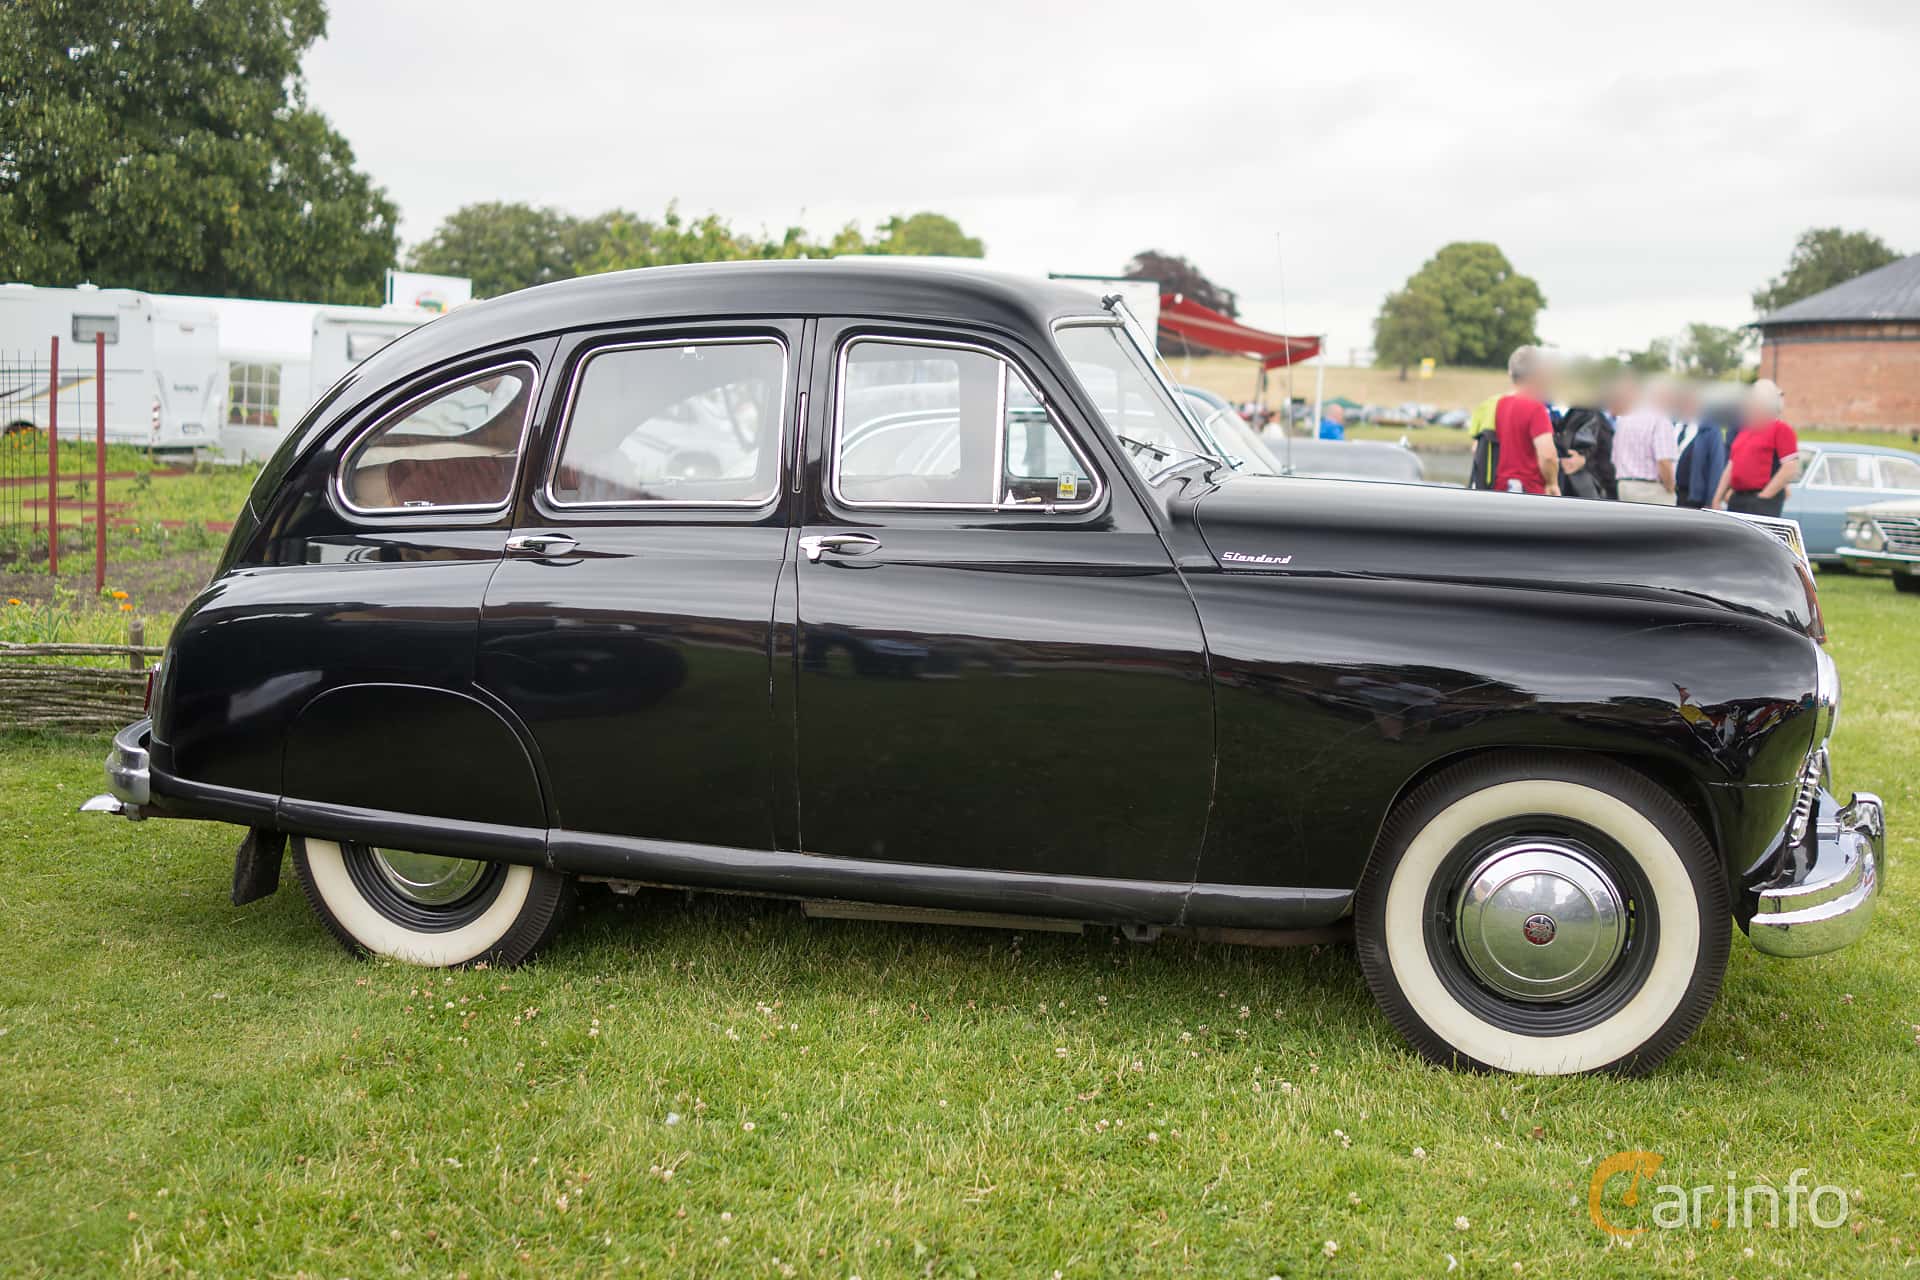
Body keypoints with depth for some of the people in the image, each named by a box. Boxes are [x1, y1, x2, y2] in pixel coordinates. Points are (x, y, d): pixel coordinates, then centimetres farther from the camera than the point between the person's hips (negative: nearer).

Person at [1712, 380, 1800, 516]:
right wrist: (1717, 499, 15)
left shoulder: (1781, 429, -4)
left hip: (1762, 503, -8)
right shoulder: (1745, 430, 20)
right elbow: (1730, 468, 21)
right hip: (1736, 500, 8)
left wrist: (1764, 496, -13)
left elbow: (1791, 469, -12)